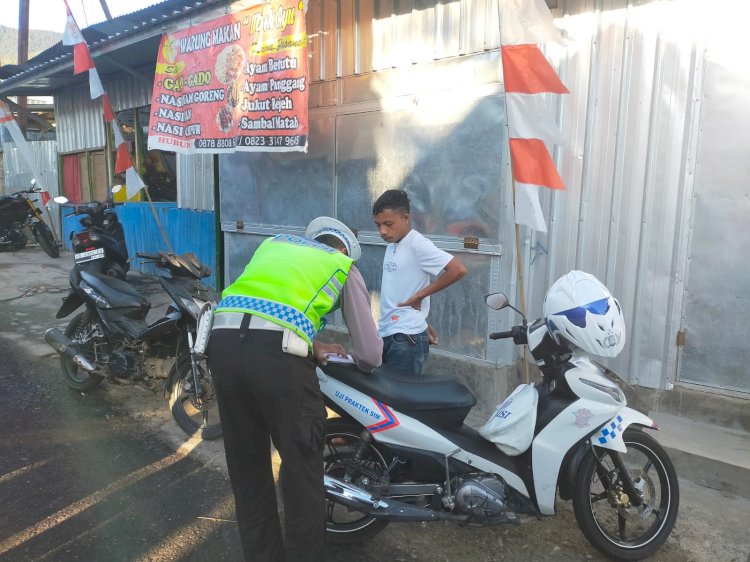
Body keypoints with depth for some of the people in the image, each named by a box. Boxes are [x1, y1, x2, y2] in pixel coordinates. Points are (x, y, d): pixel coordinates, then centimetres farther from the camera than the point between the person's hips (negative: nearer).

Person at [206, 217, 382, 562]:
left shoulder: (275, 242, 31)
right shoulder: (344, 266, 19)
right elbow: (369, 354, 17)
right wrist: (363, 361, 40)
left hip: (224, 342, 6)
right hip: (277, 355, -5)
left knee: (247, 468, 20)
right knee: (302, 472, 11)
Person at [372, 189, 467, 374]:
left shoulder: (417, 245, -14)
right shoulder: (392, 245, 11)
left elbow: (459, 269, -23)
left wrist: (420, 295, -16)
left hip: (407, 338, -8)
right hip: (387, 335, 8)